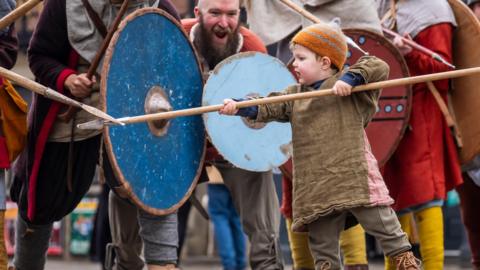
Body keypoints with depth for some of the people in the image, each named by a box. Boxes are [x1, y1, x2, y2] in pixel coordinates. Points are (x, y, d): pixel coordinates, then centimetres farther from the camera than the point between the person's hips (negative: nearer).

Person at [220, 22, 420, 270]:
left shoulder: (348, 87, 0)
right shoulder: (294, 95, 15)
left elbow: (378, 67, -8)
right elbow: (268, 108, 7)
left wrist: (350, 78, -20)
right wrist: (238, 107, -8)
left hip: (355, 175, -5)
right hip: (318, 187, 5)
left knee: (384, 227, -5)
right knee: (321, 244, 7)